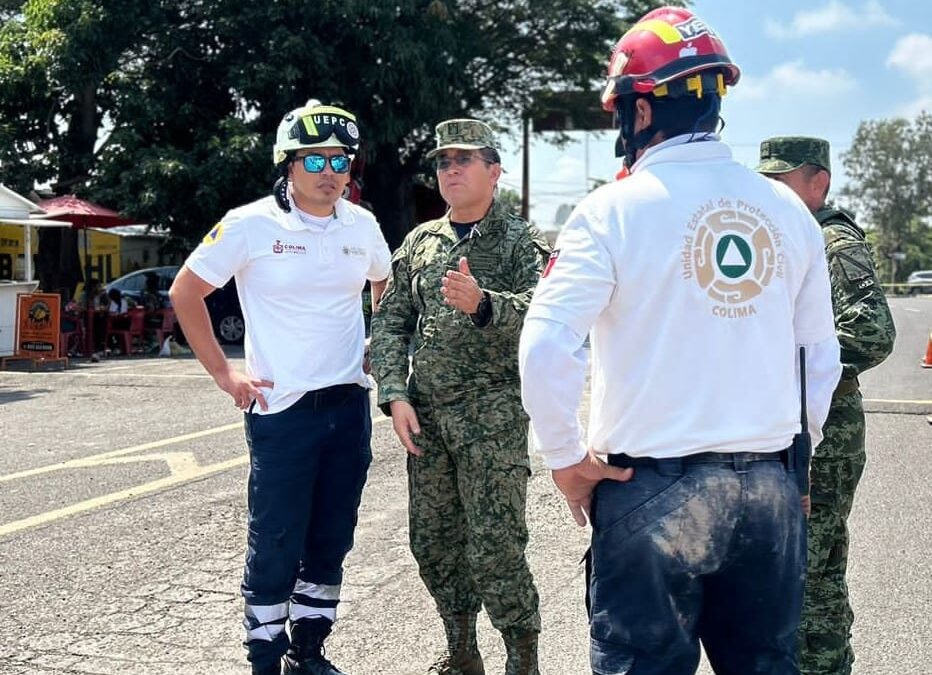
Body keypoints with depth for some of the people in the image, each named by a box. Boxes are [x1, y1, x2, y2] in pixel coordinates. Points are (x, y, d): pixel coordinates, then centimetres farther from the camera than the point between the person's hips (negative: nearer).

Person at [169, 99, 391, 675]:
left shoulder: (362, 226, 5)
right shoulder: (252, 225, -8)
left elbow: (387, 286, 24)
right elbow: (186, 293, -1)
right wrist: (225, 374, -4)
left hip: (350, 407, 5)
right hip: (281, 411, -5)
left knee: (331, 543, 12)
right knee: (276, 547, 0)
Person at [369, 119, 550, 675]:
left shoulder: (520, 242, -1)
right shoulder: (420, 242, 13)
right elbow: (391, 322, 11)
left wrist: (481, 304, -35)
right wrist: (395, 395, -1)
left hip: (493, 414, -5)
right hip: (424, 414, 5)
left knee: (494, 546, -7)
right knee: (432, 542, 11)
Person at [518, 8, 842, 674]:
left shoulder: (614, 210, -10)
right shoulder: (787, 209, 4)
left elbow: (544, 349, -17)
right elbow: (822, 354, 11)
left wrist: (566, 459, -4)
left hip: (652, 492, -4)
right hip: (770, 489, 5)